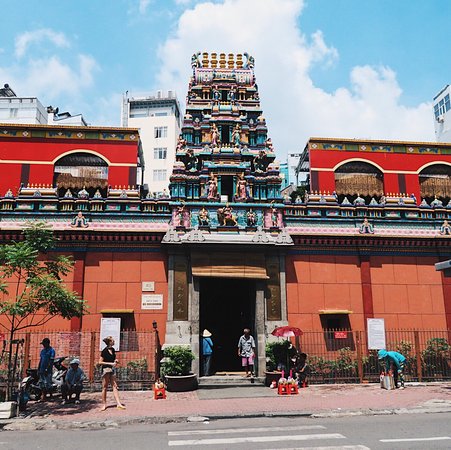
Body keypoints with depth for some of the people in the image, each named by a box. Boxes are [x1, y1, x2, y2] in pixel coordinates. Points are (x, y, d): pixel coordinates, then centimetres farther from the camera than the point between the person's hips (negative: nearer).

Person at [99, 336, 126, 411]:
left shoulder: (113, 349, 9)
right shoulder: (104, 351, -12)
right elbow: (100, 362, -12)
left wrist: (115, 361, 2)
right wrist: (110, 363, -17)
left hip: (112, 369, 7)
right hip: (106, 369, -7)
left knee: (115, 386, 2)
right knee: (104, 387, 2)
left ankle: (119, 404, -1)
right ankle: (104, 404, 11)